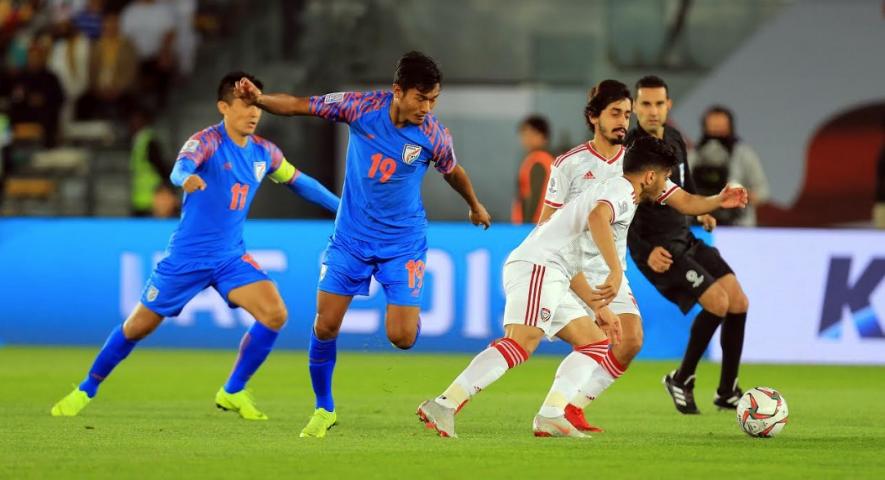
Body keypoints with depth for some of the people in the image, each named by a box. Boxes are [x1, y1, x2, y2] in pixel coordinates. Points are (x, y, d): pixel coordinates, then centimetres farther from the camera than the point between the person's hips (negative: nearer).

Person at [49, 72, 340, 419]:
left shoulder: (264, 152, 3)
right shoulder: (208, 141, -16)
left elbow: (298, 181, 20)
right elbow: (183, 164, -37)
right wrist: (186, 177, -61)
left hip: (231, 258, 5)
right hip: (187, 257, -5)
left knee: (275, 314, -15)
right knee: (138, 326, 3)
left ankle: (233, 393, 2)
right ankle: (86, 390, 24)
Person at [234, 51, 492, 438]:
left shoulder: (434, 137, -13)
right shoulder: (361, 107, -14)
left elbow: (452, 172, 8)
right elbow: (300, 106, -8)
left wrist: (475, 206, 26)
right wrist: (259, 99, -26)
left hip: (403, 243, -1)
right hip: (351, 238, 1)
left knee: (402, 337, -10)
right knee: (325, 326, -4)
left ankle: (409, 313, 29)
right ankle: (324, 409, 18)